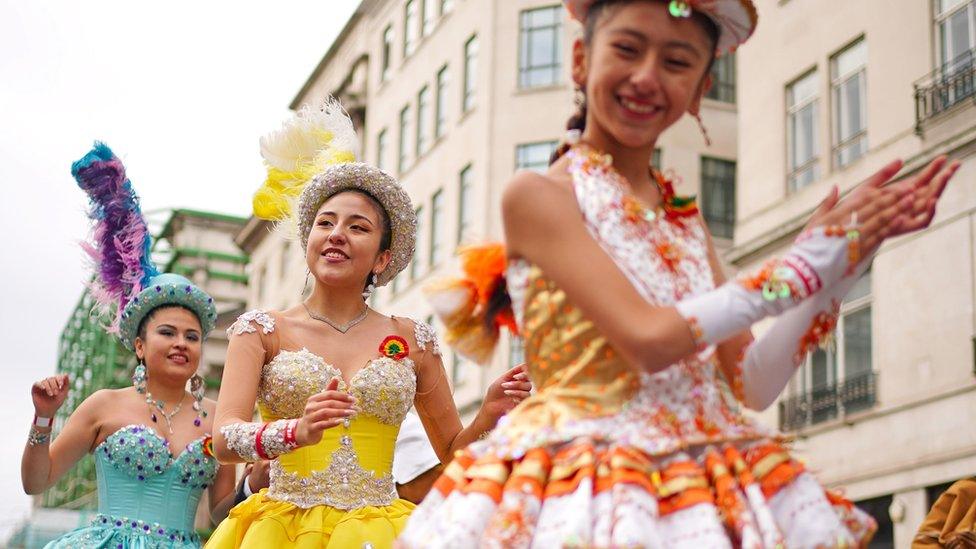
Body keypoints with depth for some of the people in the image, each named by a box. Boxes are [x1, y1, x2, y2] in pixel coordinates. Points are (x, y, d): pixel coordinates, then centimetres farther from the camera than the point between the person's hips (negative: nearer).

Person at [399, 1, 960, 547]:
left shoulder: (687, 222, 11)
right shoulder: (538, 194, -7)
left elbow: (750, 385, 5)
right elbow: (648, 339, -18)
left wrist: (851, 251, 0)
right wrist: (808, 260, -12)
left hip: (714, 489, 5)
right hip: (591, 489, -5)